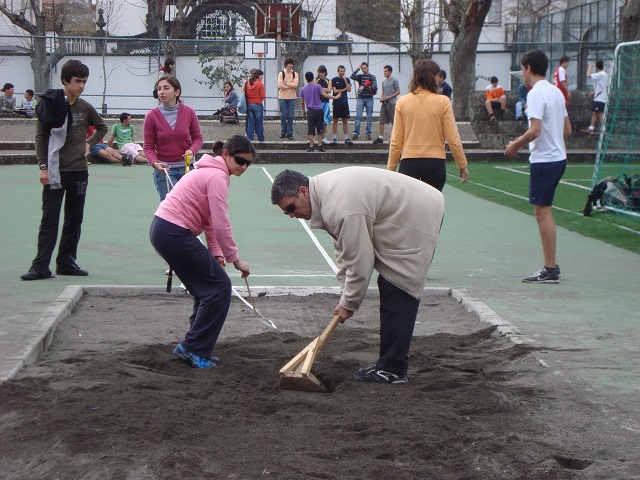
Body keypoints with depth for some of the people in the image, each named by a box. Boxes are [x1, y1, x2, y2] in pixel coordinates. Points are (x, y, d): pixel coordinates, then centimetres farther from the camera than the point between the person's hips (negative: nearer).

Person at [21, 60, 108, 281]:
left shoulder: (85, 108, 6)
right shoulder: (51, 104, -5)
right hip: (55, 172, -4)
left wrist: (90, 143, 7)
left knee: (74, 219, 8)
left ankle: (66, 262, 17)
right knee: (49, 219, -4)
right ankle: (41, 266, -4)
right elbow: (40, 136, -4)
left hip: (79, 171, 4)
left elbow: (102, 127, 23)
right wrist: (43, 166, -10)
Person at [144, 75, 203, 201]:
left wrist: (192, 151, -15)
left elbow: (197, 138, 7)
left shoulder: (189, 112, -1)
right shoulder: (152, 116, -5)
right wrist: (155, 163, -21)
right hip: (164, 170, -2)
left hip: (187, 168, 2)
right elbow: (148, 147, -2)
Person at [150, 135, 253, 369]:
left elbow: (210, 220, 17)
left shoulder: (210, 172, 19)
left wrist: (216, 253, 8)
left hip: (162, 229, 10)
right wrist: (235, 259, -9)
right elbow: (221, 224, -18)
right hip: (175, 234, -10)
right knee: (219, 286, -4)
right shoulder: (217, 177, -14)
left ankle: (191, 347, 19)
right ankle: (194, 349, -1)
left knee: (207, 287, 17)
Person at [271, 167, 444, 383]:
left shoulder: (341, 205, -28)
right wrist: (346, 292, 8)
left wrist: (348, 303, -10)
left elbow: (359, 260, -23)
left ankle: (393, 370, -7)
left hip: (417, 219, -11)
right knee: (389, 289, 13)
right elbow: (344, 248, 13)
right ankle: (390, 364, 19)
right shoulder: (325, 190, 5)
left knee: (397, 293, -10)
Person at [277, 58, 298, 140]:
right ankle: (283, 132, 13)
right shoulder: (281, 74, 1)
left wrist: (286, 83, -11)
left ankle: (290, 133, 4)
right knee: (283, 116, 2)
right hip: (282, 97, -1)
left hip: (292, 97, 1)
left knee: (290, 116, 0)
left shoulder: (295, 74, 6)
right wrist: (291, 85, -10)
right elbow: (280, 85, -12)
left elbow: (295, 85, -9)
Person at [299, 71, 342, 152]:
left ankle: (311, 146, 0)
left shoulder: (303, 89, 7)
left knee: (310, 130, 3)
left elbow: (302, 101, 12)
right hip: (319, 110, -2)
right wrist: (335, 97, -3)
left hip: (310, 111, 2)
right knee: (320, 129, 5)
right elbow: (325, 95, -11)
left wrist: (303, 111, 25)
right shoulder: (317, 86, -5)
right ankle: (320, 145, 3)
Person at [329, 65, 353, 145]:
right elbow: (335, 90, -7)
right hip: (337, 102, -3)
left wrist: (345, 80, -10)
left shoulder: (347, 79, 10)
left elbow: (349, 89, -3)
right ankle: (335, 138, 3)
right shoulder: (334, 80, 1)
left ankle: (346, 138, 7)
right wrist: (344, 89, -1)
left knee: (345, 121, 4)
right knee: (335, 121, -1)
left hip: (345, 102, 3)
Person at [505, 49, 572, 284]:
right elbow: (567, 129, 17)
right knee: (545, 212, 15)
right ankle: (551, 266, 18)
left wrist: (516, 145, -7)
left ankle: (550, 270, -3)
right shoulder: (557, 92, 13)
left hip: (544, 160, -9)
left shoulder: (536, 94, -15)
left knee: (542, 212, -5)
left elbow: (535, 131, -23)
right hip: (558, 157, 9)